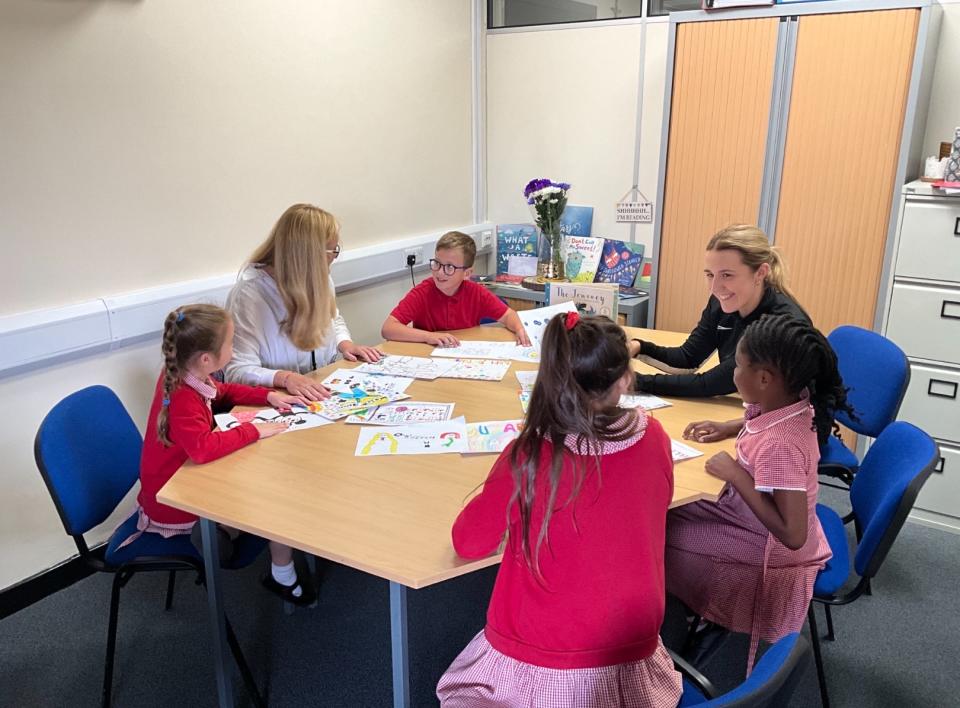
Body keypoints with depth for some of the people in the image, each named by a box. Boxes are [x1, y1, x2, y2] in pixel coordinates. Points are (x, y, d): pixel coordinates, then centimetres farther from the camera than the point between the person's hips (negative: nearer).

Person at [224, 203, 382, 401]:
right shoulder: (249, 294, -17)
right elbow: (237, 370, -19)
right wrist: (285, 378, -35)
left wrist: (344, 343, 4)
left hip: (328, 391, 7)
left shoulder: (319, 280, 6)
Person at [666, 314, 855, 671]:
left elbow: (792, 535, -35)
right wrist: (726, 428, 4)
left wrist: (736, 475, -30)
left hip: (769, 554, -8)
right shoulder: (791, 403, -11)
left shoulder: (780, 445, -36)